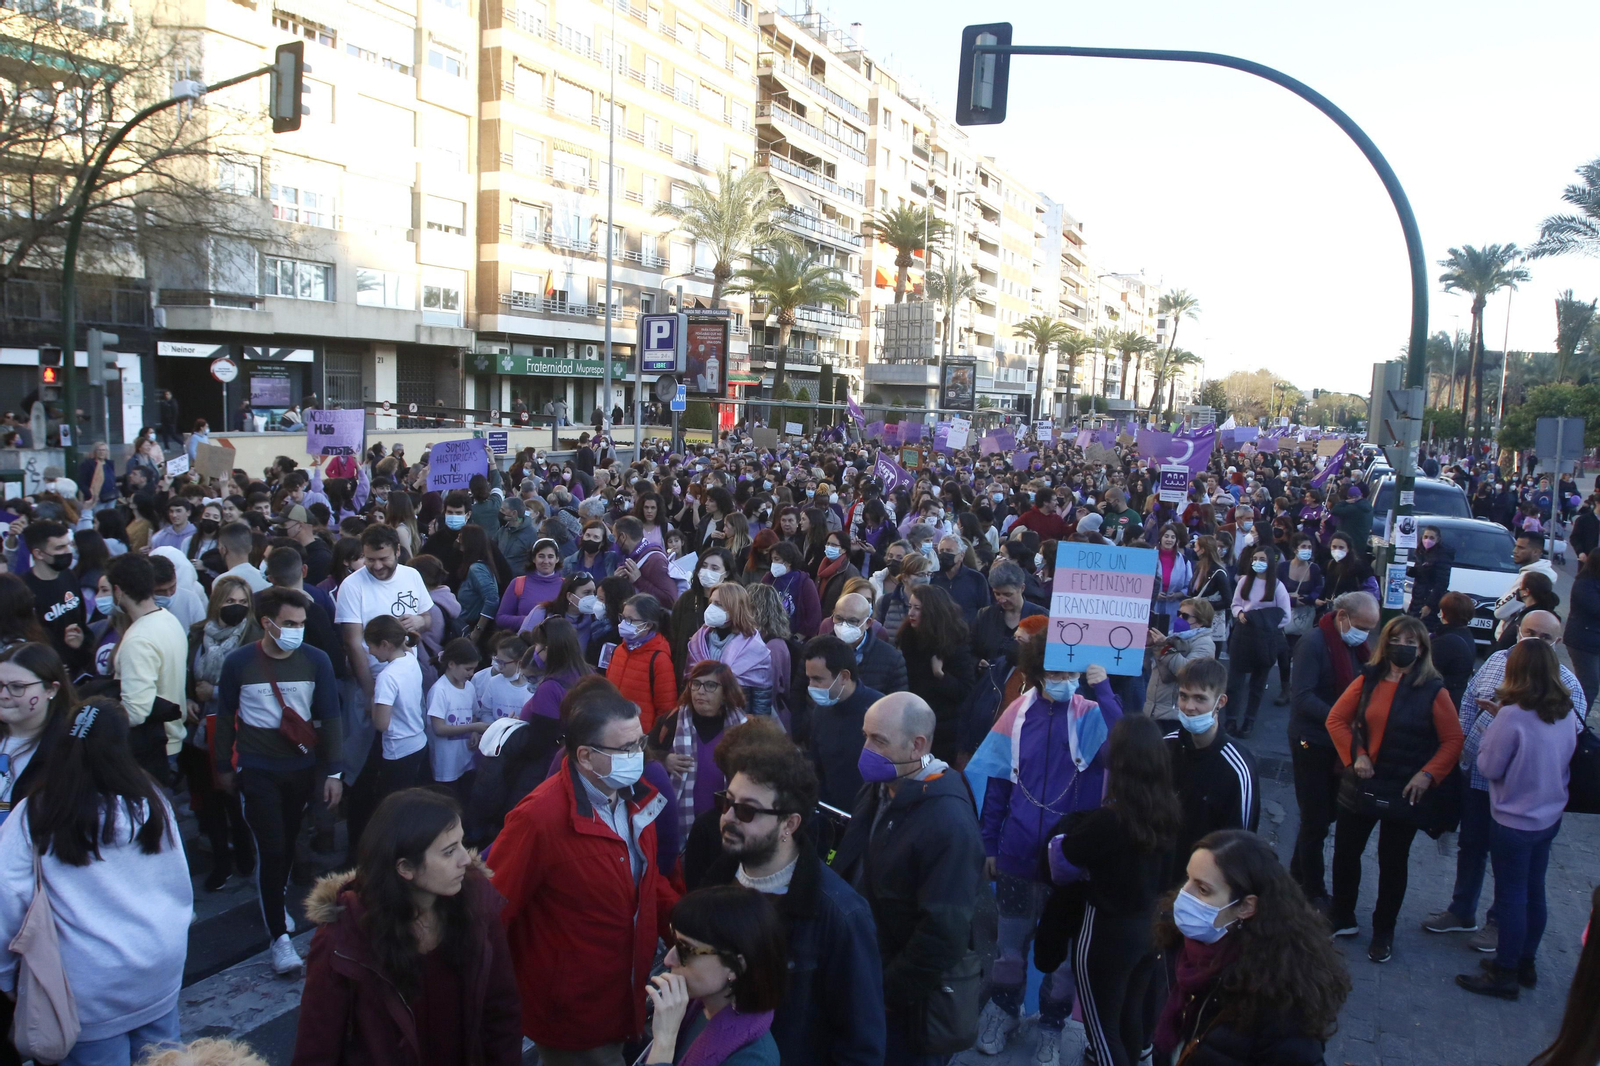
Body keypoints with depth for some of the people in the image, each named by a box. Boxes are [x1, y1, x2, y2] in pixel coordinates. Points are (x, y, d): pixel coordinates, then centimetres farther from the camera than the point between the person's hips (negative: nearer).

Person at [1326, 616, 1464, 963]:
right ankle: (1341, 918, 31)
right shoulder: (1368, 681, -2)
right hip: (1362, 785, 3)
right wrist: (1355, 754, -10)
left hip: (1405, 791, -2)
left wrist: (1428, 774, -16)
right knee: (1345, 852, 11)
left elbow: (1453, 740, -6)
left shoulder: (1433, 690, -8)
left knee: (1392, 863, 10)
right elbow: (1336, 719, 2)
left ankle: (1383, 933, 27)